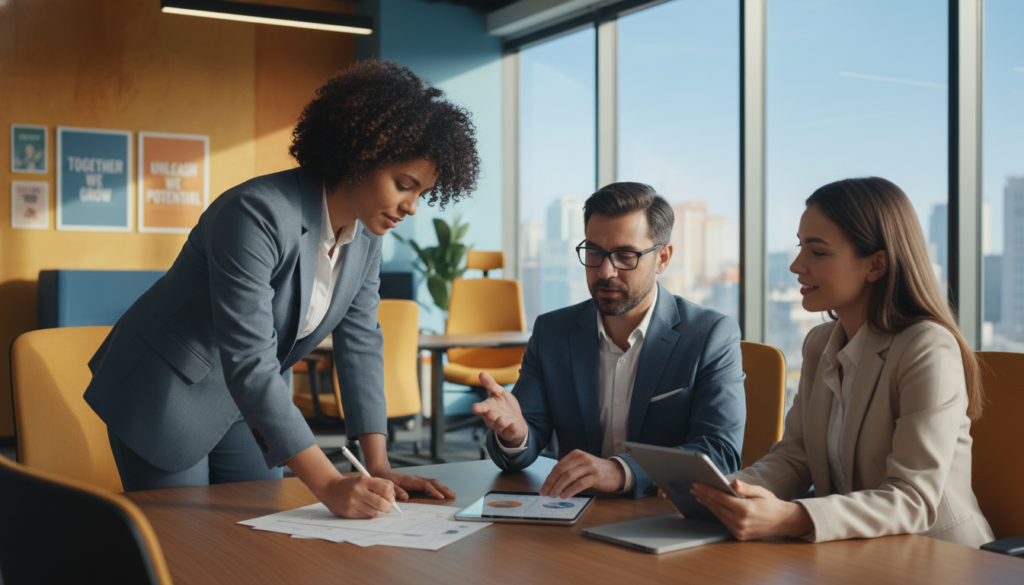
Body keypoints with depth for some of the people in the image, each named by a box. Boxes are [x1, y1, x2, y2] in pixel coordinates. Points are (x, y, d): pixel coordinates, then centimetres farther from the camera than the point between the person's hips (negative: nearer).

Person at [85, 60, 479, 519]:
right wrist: (327, 484, -38)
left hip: (239, 405, 7)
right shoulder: (258, 214, -31)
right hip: (163, 395, -7)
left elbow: (360, 343, -1)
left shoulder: (366, 233, -6)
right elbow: (249, 364, -35)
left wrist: (378, 467, -8)